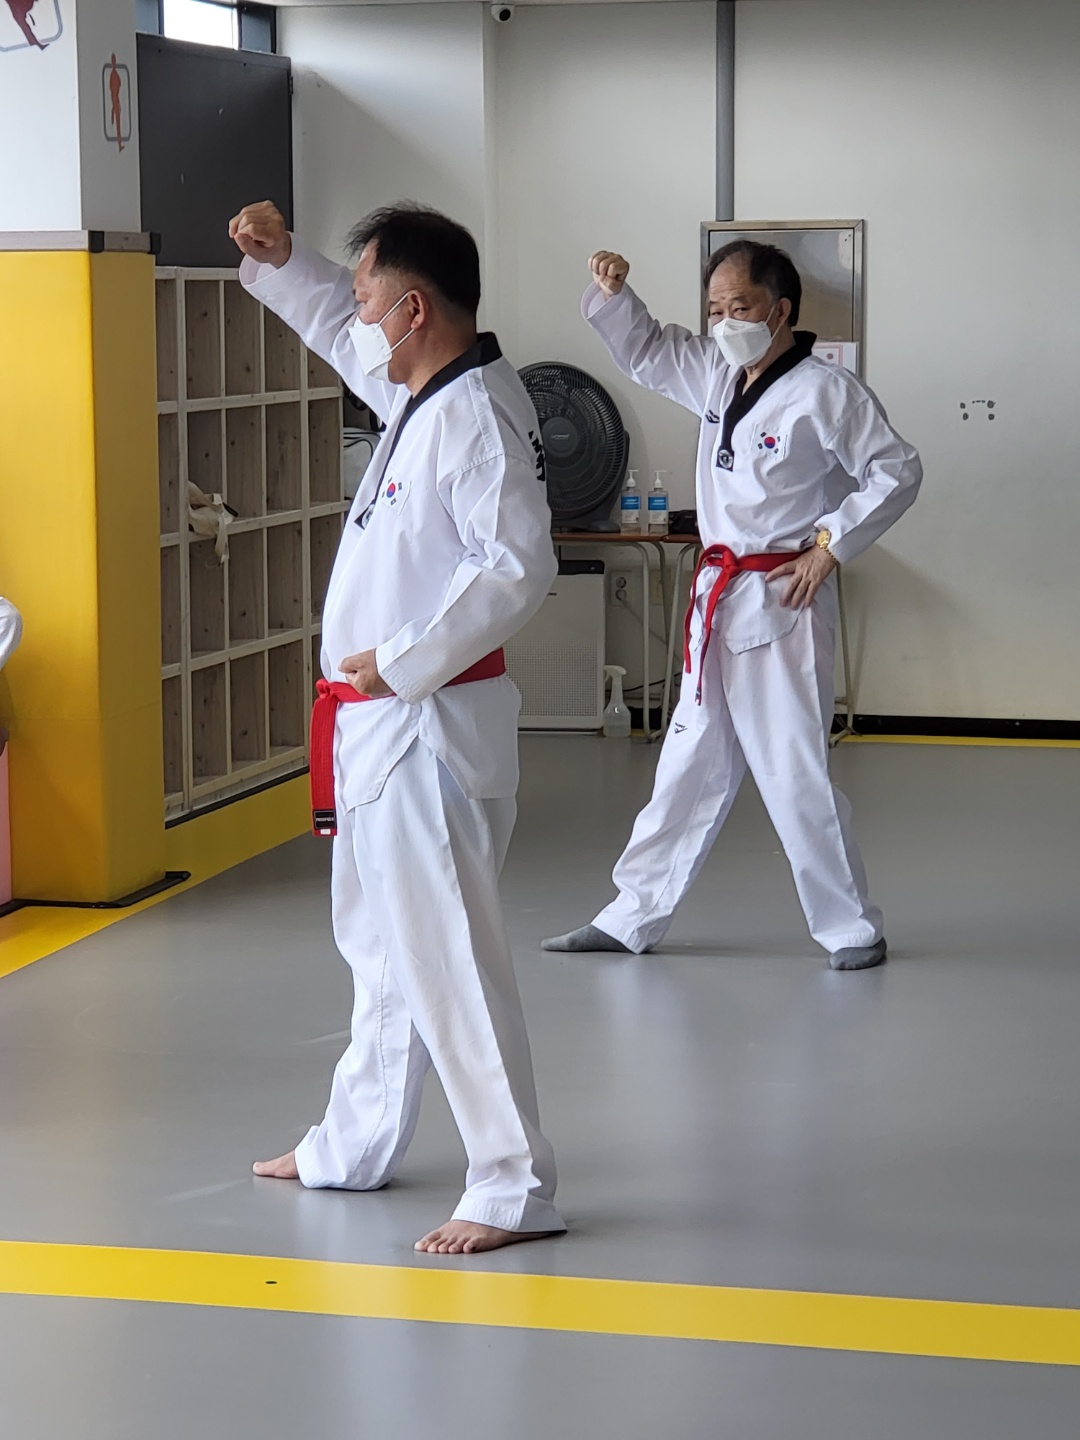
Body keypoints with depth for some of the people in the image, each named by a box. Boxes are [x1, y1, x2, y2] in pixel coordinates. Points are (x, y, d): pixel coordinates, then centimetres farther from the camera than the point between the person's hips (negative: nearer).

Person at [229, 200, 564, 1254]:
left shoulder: (478, 415, -20)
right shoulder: (420, 393, 10)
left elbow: (517, 567, -28)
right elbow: (341, 333, 30)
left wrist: (402, 663, -23)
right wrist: (279, 261, 15)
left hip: (427, 725, -11)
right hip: (381, 728, 11)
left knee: (446, 954, -8)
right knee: (382, 945, 21)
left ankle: (514, 1187, -2)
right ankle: (355, 1145, 36)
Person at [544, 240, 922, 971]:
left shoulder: (827, 392, -13)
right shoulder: (717, 376, 9)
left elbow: (898, 473, -10)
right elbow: (643, 348, 20)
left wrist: (830, 543, -13)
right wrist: (614, 293, 0)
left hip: (784, 607, -8)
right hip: (719, 604, 8)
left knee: (796, 773, -5)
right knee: (690, 766, 14)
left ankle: (852, 927, 8)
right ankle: (634, 917, 22)